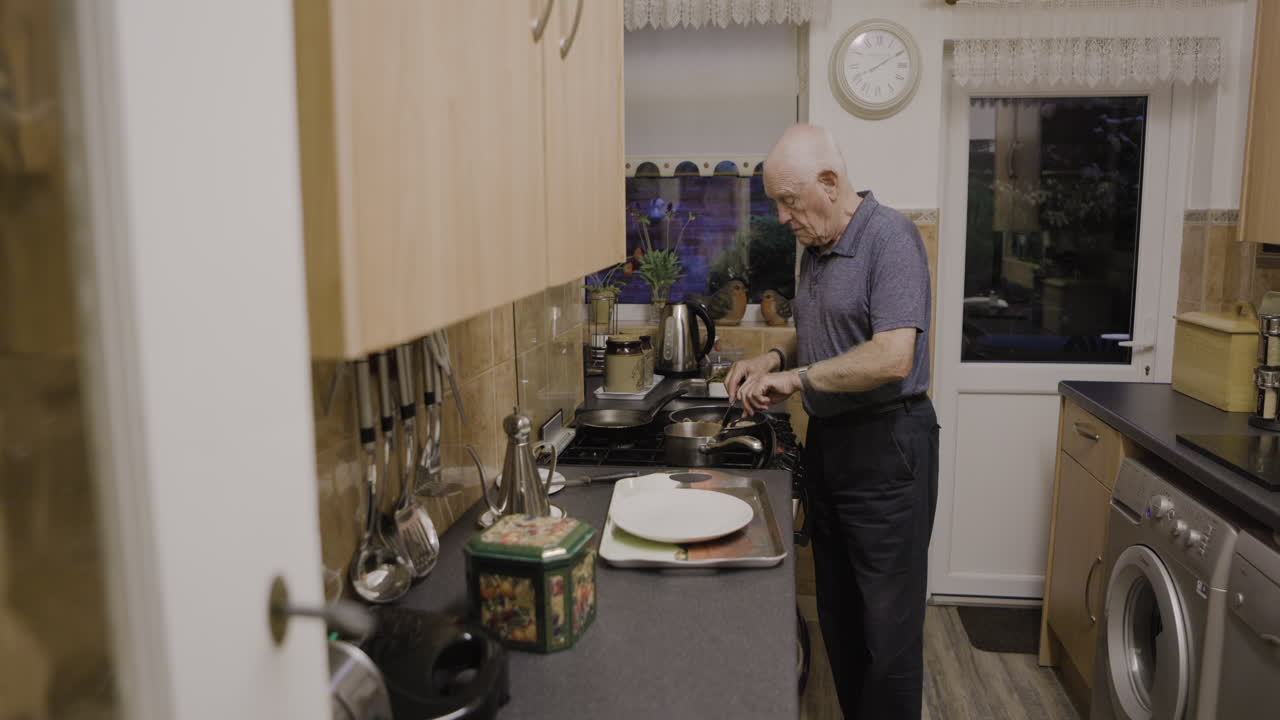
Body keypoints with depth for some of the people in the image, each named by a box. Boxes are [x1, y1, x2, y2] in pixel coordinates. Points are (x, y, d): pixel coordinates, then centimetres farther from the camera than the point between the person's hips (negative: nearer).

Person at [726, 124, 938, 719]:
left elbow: (893, 357, -26)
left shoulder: (889, 237, -15)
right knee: (837, 612, 17)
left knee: (886, 625, 2)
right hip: (827, 440, 9)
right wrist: (776, 359, 5)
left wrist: (797, 378, -19)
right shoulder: (815, 248, 11)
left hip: (886, 446, -9)